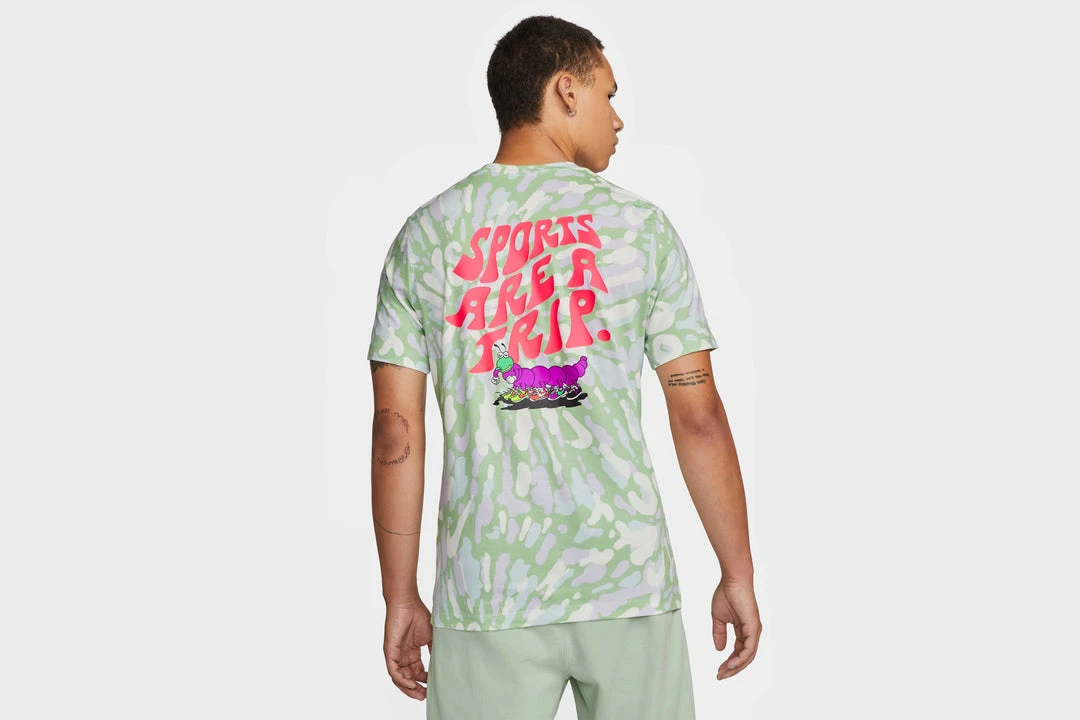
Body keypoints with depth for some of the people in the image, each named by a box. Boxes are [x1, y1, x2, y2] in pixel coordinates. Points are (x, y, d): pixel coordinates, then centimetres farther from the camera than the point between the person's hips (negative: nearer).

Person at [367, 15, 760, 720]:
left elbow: (396, 431, 1)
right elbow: (698, 415, -2)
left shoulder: (425, 235, 4)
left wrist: (401, 598, 8)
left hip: (485, 598, 1)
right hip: (628, 582, -1)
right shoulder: (640, 225, 0)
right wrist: (739, 577, 6)